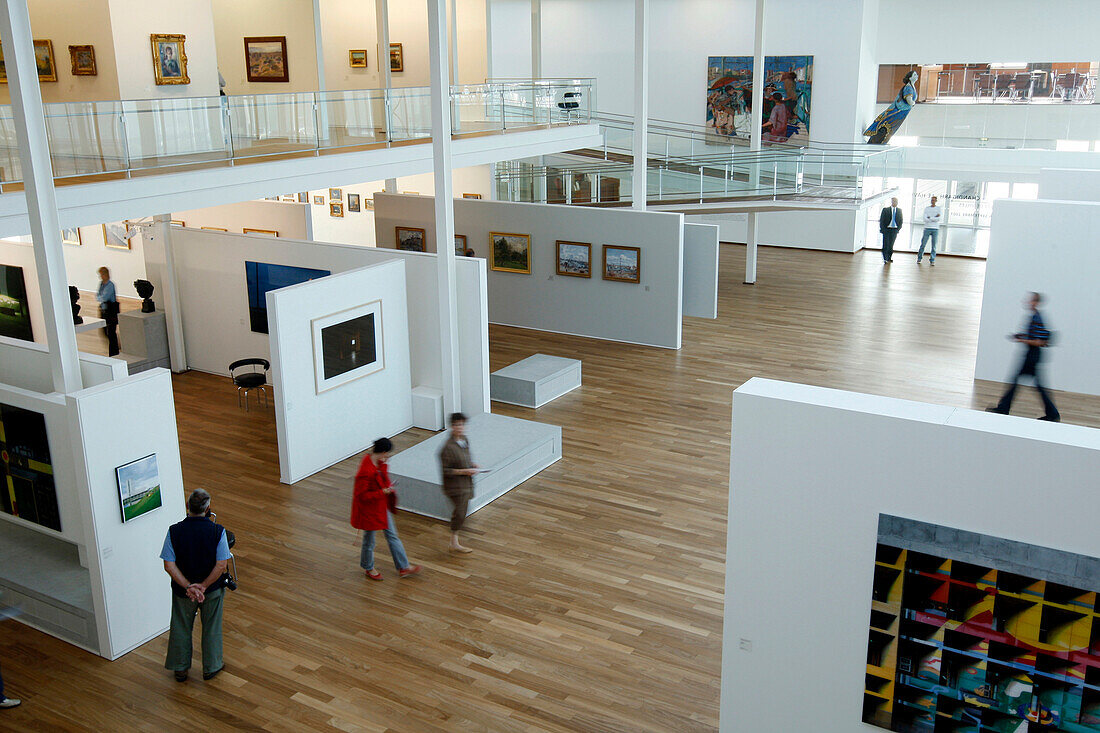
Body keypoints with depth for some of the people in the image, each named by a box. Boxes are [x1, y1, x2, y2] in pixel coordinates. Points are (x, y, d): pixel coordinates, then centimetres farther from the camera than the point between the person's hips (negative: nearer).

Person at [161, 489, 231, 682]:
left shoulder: (174, 531, -17)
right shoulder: (217, 531, -20)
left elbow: (169, 566, -18)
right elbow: (221, 565, -22)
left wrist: (188, 587, -17)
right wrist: (203, 586, -16)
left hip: (182, 590, 1)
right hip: (212, 589, -1)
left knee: (181, 628, 21)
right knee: (211, 628, 19)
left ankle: (180, 669, 35)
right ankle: (211, 667, 33)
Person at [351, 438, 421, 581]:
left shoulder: (381, 463, -6)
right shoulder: (366, 471, -33)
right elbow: (361, 495, -27)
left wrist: (389, 487, -4)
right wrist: (382, 492, -26)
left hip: (382, 506, 9)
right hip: (369, 509, -9)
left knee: (392, 535, 16)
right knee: (369, 540, 14)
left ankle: (403, 567, 27)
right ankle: (369, 569, 38)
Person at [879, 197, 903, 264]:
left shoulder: (899, 210, 9)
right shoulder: (885, 209, 0)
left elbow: (901, 220, 13)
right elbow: (881, 220, 0)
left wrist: (898, 228, 2)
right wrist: (882, 229, -7)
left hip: (895, 229, 2)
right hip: (886, 229, -2)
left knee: (891, 244, 4)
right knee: (885, 244, -6)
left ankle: (889, 258, 13)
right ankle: (885, 259, -3)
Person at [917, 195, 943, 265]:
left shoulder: (939, 209, 5)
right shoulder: (926, 208, 7)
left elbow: (939, 218, -12)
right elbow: (925, 219, -6)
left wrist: (930, 218, -11)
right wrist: (935, 218, -10)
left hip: (935, 229, -1)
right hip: (927, 228, 1)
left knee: (934, 245, -1)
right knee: (923, 244, 0)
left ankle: (932, 260, 4)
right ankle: (919, 258, 12)